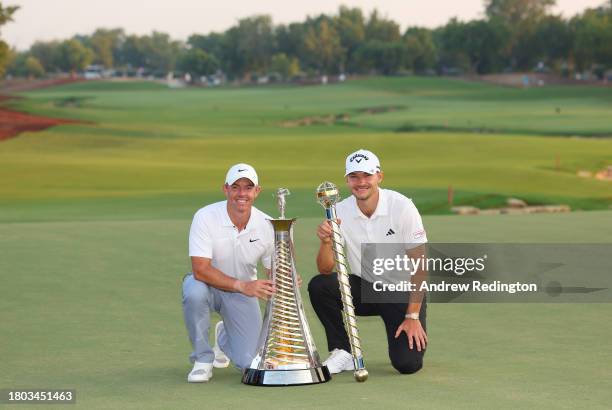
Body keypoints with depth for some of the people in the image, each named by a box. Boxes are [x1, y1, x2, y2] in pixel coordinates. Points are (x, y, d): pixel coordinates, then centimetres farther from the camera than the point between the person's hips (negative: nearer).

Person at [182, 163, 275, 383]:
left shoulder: (266, 226, -13)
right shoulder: (205, 217, -23)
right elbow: (200, 270, -31)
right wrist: (242, 285, -40)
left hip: (244, 291, 2)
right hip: (209, 285, -2)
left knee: (248, 362, -10)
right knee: (194, 291, -39)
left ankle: (224, 336, 29)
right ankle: (203, 359, -15)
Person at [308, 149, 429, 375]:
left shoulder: (402, 207, -17)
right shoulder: (340, 212, -8)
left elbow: (419, 265, -14)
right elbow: (326, 269, -10)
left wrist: (413, 317, -18)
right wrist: (326, 242, -32)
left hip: (402, 293, -3)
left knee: (407, 363, -21)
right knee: (318, 286, -24)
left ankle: (415, 336, 16)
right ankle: (343, 352, -6)